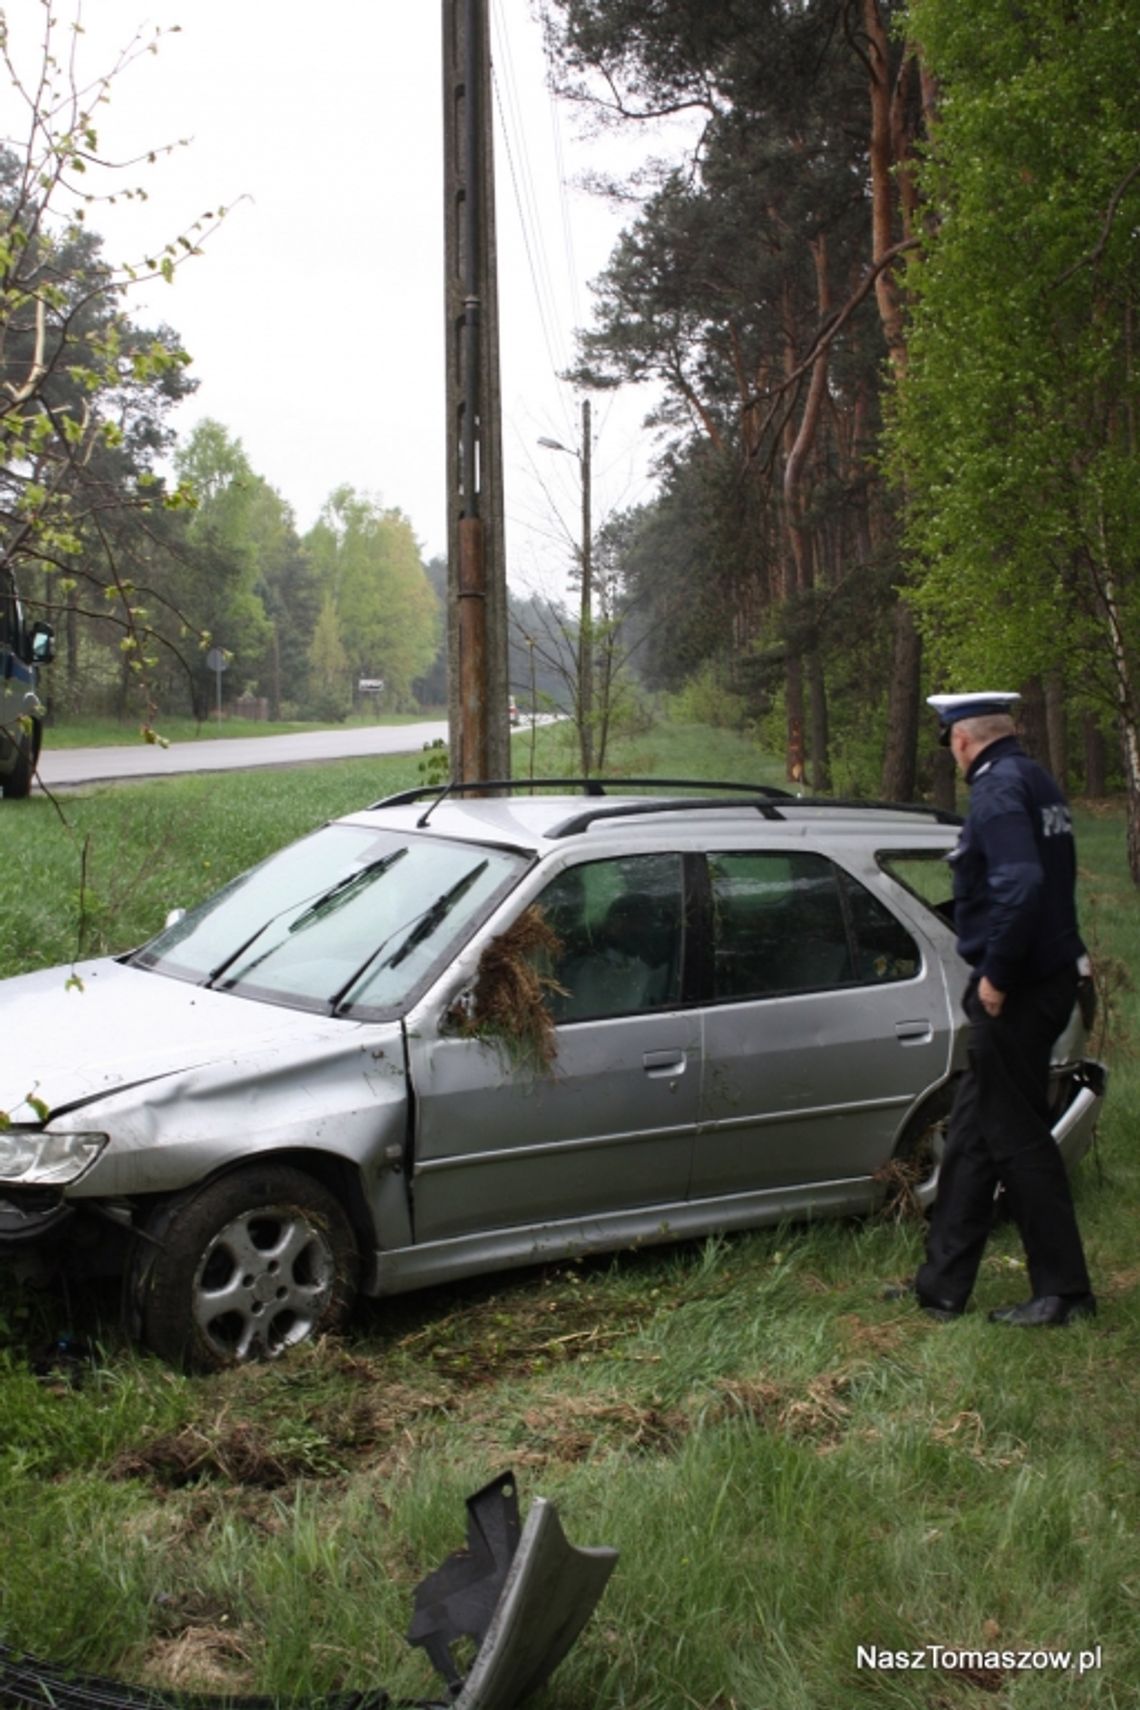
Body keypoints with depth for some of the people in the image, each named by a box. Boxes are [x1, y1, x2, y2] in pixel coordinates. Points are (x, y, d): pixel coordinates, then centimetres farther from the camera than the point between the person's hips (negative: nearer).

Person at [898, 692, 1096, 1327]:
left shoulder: (999, 788, -16)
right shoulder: (1036, 780, 14)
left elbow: (1021, 886, -28)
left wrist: (996, 976, -20)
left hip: (1017, 991, -10)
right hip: (1047, 977, 10)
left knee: (1017, 1139, 0)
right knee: (973, 1133, 14)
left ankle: (1064, 1292, 9)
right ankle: (943, 1286, 21)